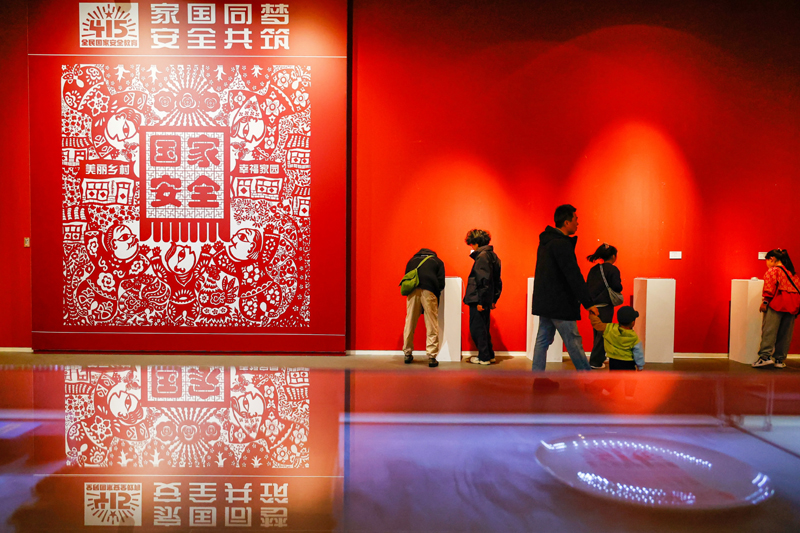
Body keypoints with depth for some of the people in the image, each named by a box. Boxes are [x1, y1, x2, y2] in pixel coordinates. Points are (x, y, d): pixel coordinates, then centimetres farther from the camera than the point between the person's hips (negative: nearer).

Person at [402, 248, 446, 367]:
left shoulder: (412, 260, 31)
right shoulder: (437, 261, 24)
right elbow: (441, 283, 13)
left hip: (412, 291, 2)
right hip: (428, 291, -2)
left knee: (410, 323, 10)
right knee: (432, 325, 0)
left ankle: (407, 354, 17)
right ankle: (432, 357, -5)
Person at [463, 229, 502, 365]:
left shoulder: (482, 256, -15)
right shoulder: (492, 255, 14)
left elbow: (484, 281, -21)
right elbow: (497, 281, 17)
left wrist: (480, 301, -20)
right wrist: (494, 299, 20)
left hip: (478, 299, -9)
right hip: (487, 300, 9)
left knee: (477, 328, 0)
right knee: (483, 328, 17)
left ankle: (484, 357, 6)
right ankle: (489, 355, 24)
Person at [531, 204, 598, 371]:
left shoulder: (546, 241, 13)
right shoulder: (561, 244, -18)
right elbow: (573, 275, -22)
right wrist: (588, 303, -23)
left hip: (544, 302, 9)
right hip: (559, 304, -9)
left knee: (543, 340, 11)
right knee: (573, 342, -1)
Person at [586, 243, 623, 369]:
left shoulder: (593, 269, 8)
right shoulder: (612, 269, -11)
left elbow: (587, 286, 9)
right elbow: (617, 287, -16)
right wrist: (619, 283, 4)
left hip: (593, 305, 7)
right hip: (605, 306, -6)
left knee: (597, 333, 17)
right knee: (603, 334, 2)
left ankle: (599, 358, 27)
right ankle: (596, 362, 4)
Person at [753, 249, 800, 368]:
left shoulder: (772, 270, 0)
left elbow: (769, 288, -12)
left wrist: (765, 302, -11)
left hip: (777, 304, -6)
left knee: (769, 330, -8)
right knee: (785, 333, 7)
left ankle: (766, 355, -17)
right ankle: (780, 359, 9)